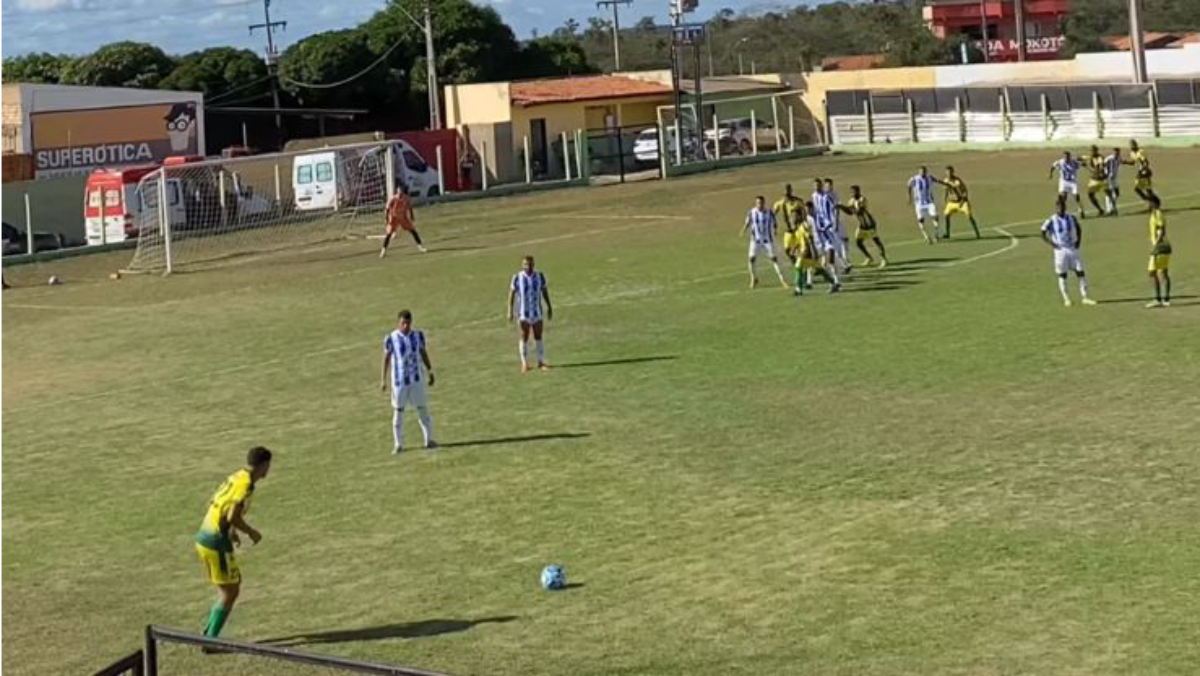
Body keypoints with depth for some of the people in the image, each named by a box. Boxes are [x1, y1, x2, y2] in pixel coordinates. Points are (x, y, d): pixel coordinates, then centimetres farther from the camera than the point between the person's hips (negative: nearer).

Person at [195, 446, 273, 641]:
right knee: (230, 592, 3)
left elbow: (212, 505, 19)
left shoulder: (235, 477, 11)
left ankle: (209, 632, 23)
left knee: (235, 582, 21)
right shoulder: (246, 485, -16)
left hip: (203, 537, 9)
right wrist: (251, 532, -7)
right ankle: (211, 640, 5)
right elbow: (233, 517, -24)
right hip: (217, 544, -9)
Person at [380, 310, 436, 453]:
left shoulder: (418, 335, 0)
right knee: (398, 411, 3)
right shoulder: (391, 339, -9)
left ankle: (429, 439, 18)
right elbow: (386, 358, -3)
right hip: (399, 380, -2)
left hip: (417, 378, 2)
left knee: (422, 408, 7)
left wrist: (430, 372, 11)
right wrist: (383, 379, -3)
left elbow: (424, 354, 11)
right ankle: (398, 445, 11)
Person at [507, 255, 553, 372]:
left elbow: (545, 292, 10)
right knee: (524, 337, 0)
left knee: (538, 336, 6)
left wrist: (549, 308, 11)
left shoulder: (539, 276, -1)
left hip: (537, 312, 2)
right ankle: (525, 364, 8)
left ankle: (541, 362, 15)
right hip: (523, 313, -2)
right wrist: (510, 311, -6)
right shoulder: (517, 278, -8)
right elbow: (511, 294, -3)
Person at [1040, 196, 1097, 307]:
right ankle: (1066, 299, 9)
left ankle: (1084, 297, 6)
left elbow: (1078, 230, 18)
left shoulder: (1072, 219, 2)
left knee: (1080, 272, 0)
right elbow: (1043, 234, -5)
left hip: (1073, 249, 3)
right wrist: (1052, 244, -12)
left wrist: (1078, 241, 5)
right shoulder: (1051, 221, -9)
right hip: (1060, 250, -3)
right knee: (1062, 275, 0)